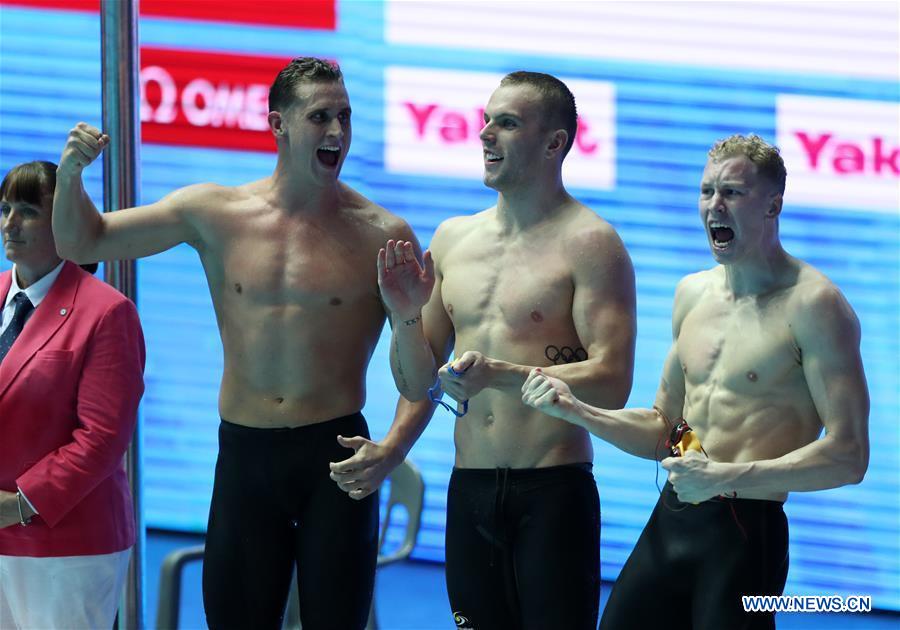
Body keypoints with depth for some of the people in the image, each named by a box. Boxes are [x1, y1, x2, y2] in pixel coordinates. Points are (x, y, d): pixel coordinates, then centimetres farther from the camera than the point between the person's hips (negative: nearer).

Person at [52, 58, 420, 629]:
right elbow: (81, 242, 10)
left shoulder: (380, 235, -2)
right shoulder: (216, 214, 4)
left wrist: (396, 446, -15)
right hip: (244, 455, 2)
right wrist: (70, 174, -10)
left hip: (334, 455, -2)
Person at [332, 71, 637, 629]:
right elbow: (416, 384, 16)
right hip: (469, 493, 6)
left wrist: (502, 374, -26)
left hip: (552, 495, -6)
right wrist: (406, 316, -3)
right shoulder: (453, 239, 13)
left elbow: (611, 383, -15)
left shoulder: (588, 243, -6)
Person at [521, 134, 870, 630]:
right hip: (669, 523, 7)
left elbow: (847, 456, -17)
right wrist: (576, 412, 6)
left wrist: (726, 476, -21)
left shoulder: (811, 305, -11)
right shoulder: (693, 294, 13)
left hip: (746, 534, -7)